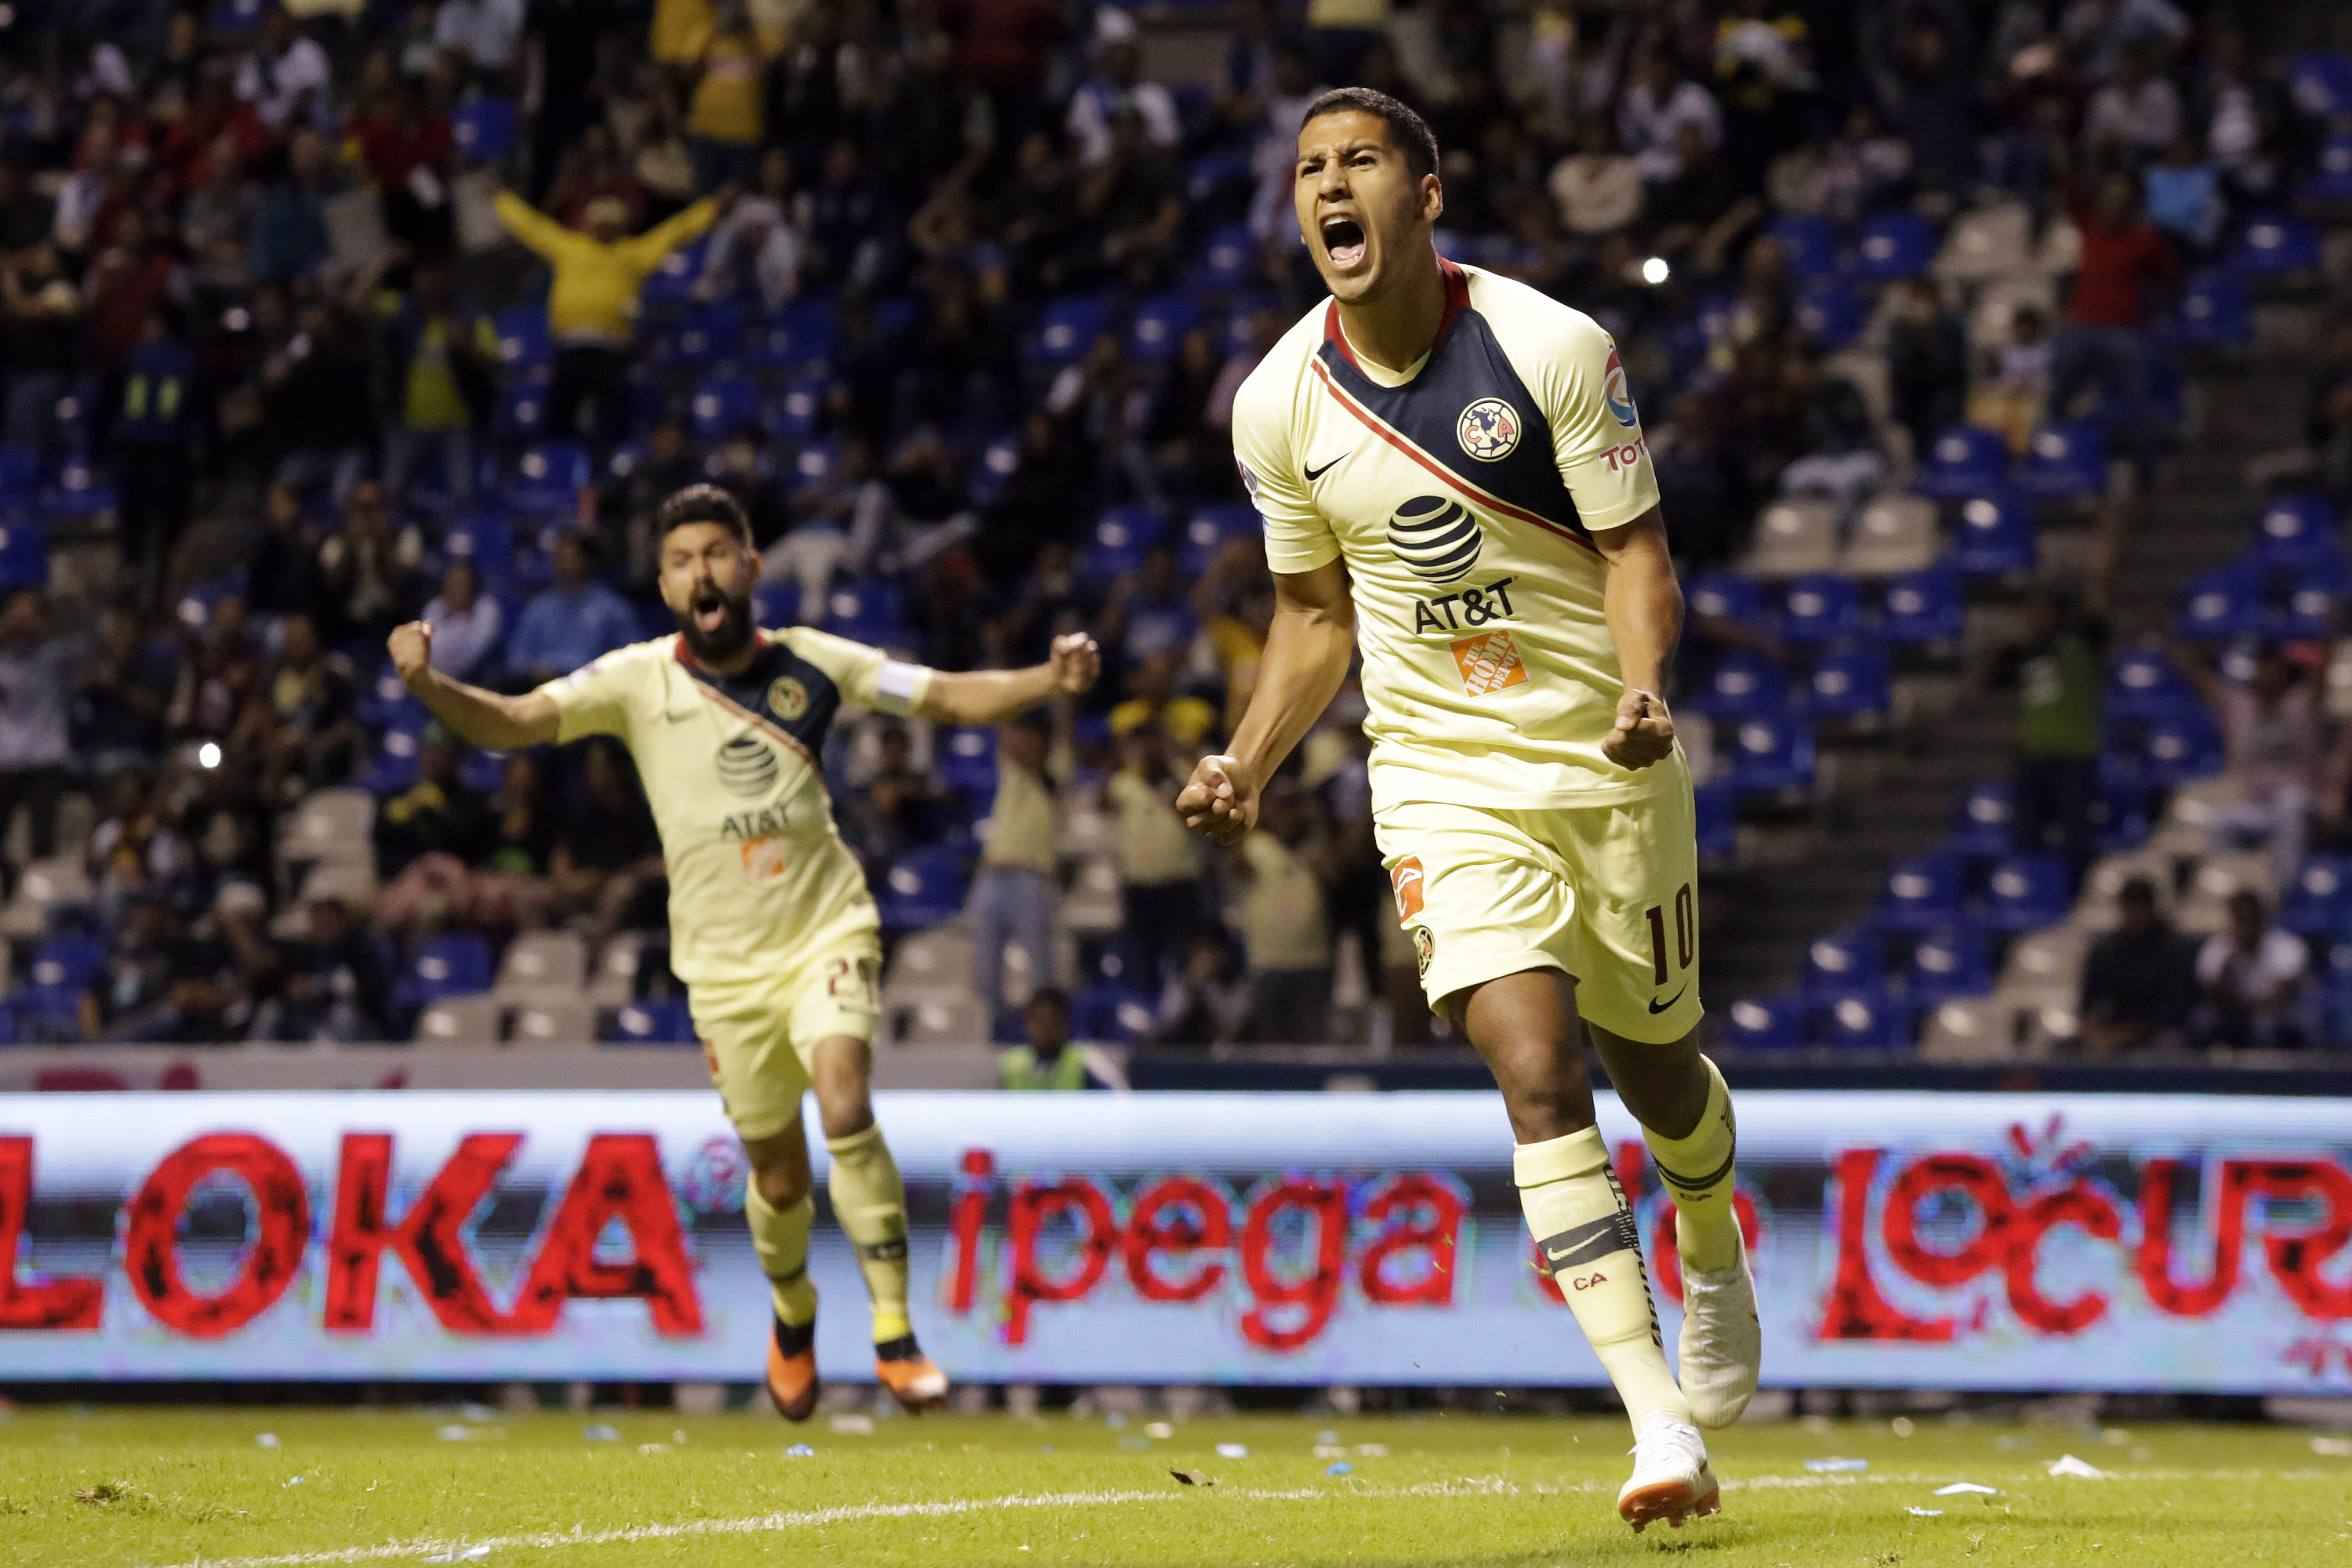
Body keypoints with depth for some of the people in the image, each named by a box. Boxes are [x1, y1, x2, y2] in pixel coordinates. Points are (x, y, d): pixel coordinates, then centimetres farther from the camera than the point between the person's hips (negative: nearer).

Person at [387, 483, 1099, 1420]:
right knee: (777, 1176, 7)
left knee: (845, 1109, -25)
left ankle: (895, 1336, -19)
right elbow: (511, 724, -11)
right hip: (725, 964, 1)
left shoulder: (812, 663, -1)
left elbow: (951, 697, 4)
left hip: (826, 933, -1)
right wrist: (427, 685, -31)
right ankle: (792, 1318, 39)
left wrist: (1051, 680, -13)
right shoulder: (636, 681, -4)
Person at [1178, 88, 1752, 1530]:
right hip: (1441, 772, 1)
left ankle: (1715, 1259, 49)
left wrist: (1645, 686, -27)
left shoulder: (1554, 348, -13)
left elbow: (1633, 548, -8)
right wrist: (1249, 765, -4)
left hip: (1609, 759, -1)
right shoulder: (1281, 404, -3)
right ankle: (1662, 1424, -18)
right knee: (1536, 1070, -17)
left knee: (1650, 1062, 12)